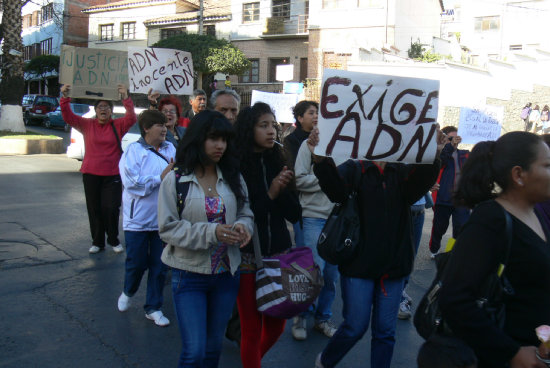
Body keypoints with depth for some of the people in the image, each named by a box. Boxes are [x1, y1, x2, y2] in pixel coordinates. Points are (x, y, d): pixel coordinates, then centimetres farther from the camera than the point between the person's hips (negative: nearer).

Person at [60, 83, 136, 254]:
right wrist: (64, 98, -17)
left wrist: (126, 98, -26)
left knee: (111, 208, -3)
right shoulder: (87, 125, 5)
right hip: (91, 174, 2)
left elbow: (131, 118, -14)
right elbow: (68, 117, -2)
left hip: (112, 174, -2)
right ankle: (97, 241, 20)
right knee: (94, 209, 8)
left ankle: (113, 240, 17)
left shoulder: (118, 125, 2)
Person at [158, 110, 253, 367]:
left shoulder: (233, 178, 2)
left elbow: (246, 213, 9)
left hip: (226, 274, 4)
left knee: (214, 347, 16)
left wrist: (242, 226, -15)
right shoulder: (175, 180, -9)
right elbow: (167, 228, -11)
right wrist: (212, 232, -23)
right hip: (189, 276, -4)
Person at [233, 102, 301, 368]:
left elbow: (294, 214, 2)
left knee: (276, 326, 16)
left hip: (279, 253, 5)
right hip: (249, 256, -5)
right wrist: (270, 194, -18)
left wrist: (285, 190, -15)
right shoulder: (236, 167, -9)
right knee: (252, 329, 5)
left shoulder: (277, 163, 5)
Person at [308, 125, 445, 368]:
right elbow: (336, 190, -22)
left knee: (385, 331, 10)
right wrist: (320, 161, -43)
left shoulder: (403, 172, 5)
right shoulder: (354, 169, -2)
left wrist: (433, 157, -38)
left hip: (393, 265, 3)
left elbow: (420, 183, -17)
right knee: (355, 327, 3)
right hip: (359, 264, -3)